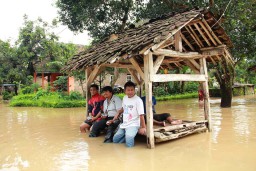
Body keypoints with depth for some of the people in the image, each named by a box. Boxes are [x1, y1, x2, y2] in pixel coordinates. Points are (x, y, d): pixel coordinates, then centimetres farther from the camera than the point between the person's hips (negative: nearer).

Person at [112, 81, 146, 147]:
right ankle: (128, 136, 20)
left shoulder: (138, 100, -16)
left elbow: (141, 115, -17)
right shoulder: (124, 98, 7)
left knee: (129, 144, -23)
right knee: (115, 140, 10)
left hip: (133, 125, -7)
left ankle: (130, 136, 6)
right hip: (124, 124, 7)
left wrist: (143, 127, -18)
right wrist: (118, 113, 10)